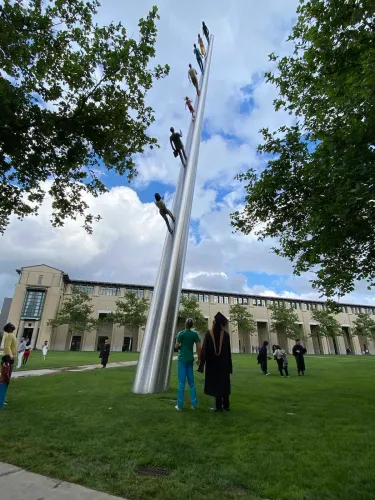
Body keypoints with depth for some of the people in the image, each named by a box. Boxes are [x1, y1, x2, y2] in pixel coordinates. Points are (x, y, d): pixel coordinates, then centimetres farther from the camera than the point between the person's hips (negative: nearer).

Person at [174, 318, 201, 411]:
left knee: (181, 382, 3)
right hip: (190, 359, 4)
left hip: (182, 359, -3)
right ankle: (194, 404, 17)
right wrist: (199, 359, 10)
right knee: (191, 382, 15)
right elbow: (199, 348, -1)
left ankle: (180, 405, 9)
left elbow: (176, 346, -8)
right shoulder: (195, 334, -1)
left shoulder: (181, 333, -10)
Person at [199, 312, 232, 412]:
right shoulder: (225, 334, -5)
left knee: (215, 383, 6)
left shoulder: (209, 333, -9)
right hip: (223, 363, 2)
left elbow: (204, 349, -8)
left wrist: (202, 363, -1)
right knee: (224, 383, 12)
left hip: (212, 363, -1)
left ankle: (218, 406, 8)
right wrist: (229, 365, 9)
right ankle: (226, 405, 16)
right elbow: (228, 351, 0)